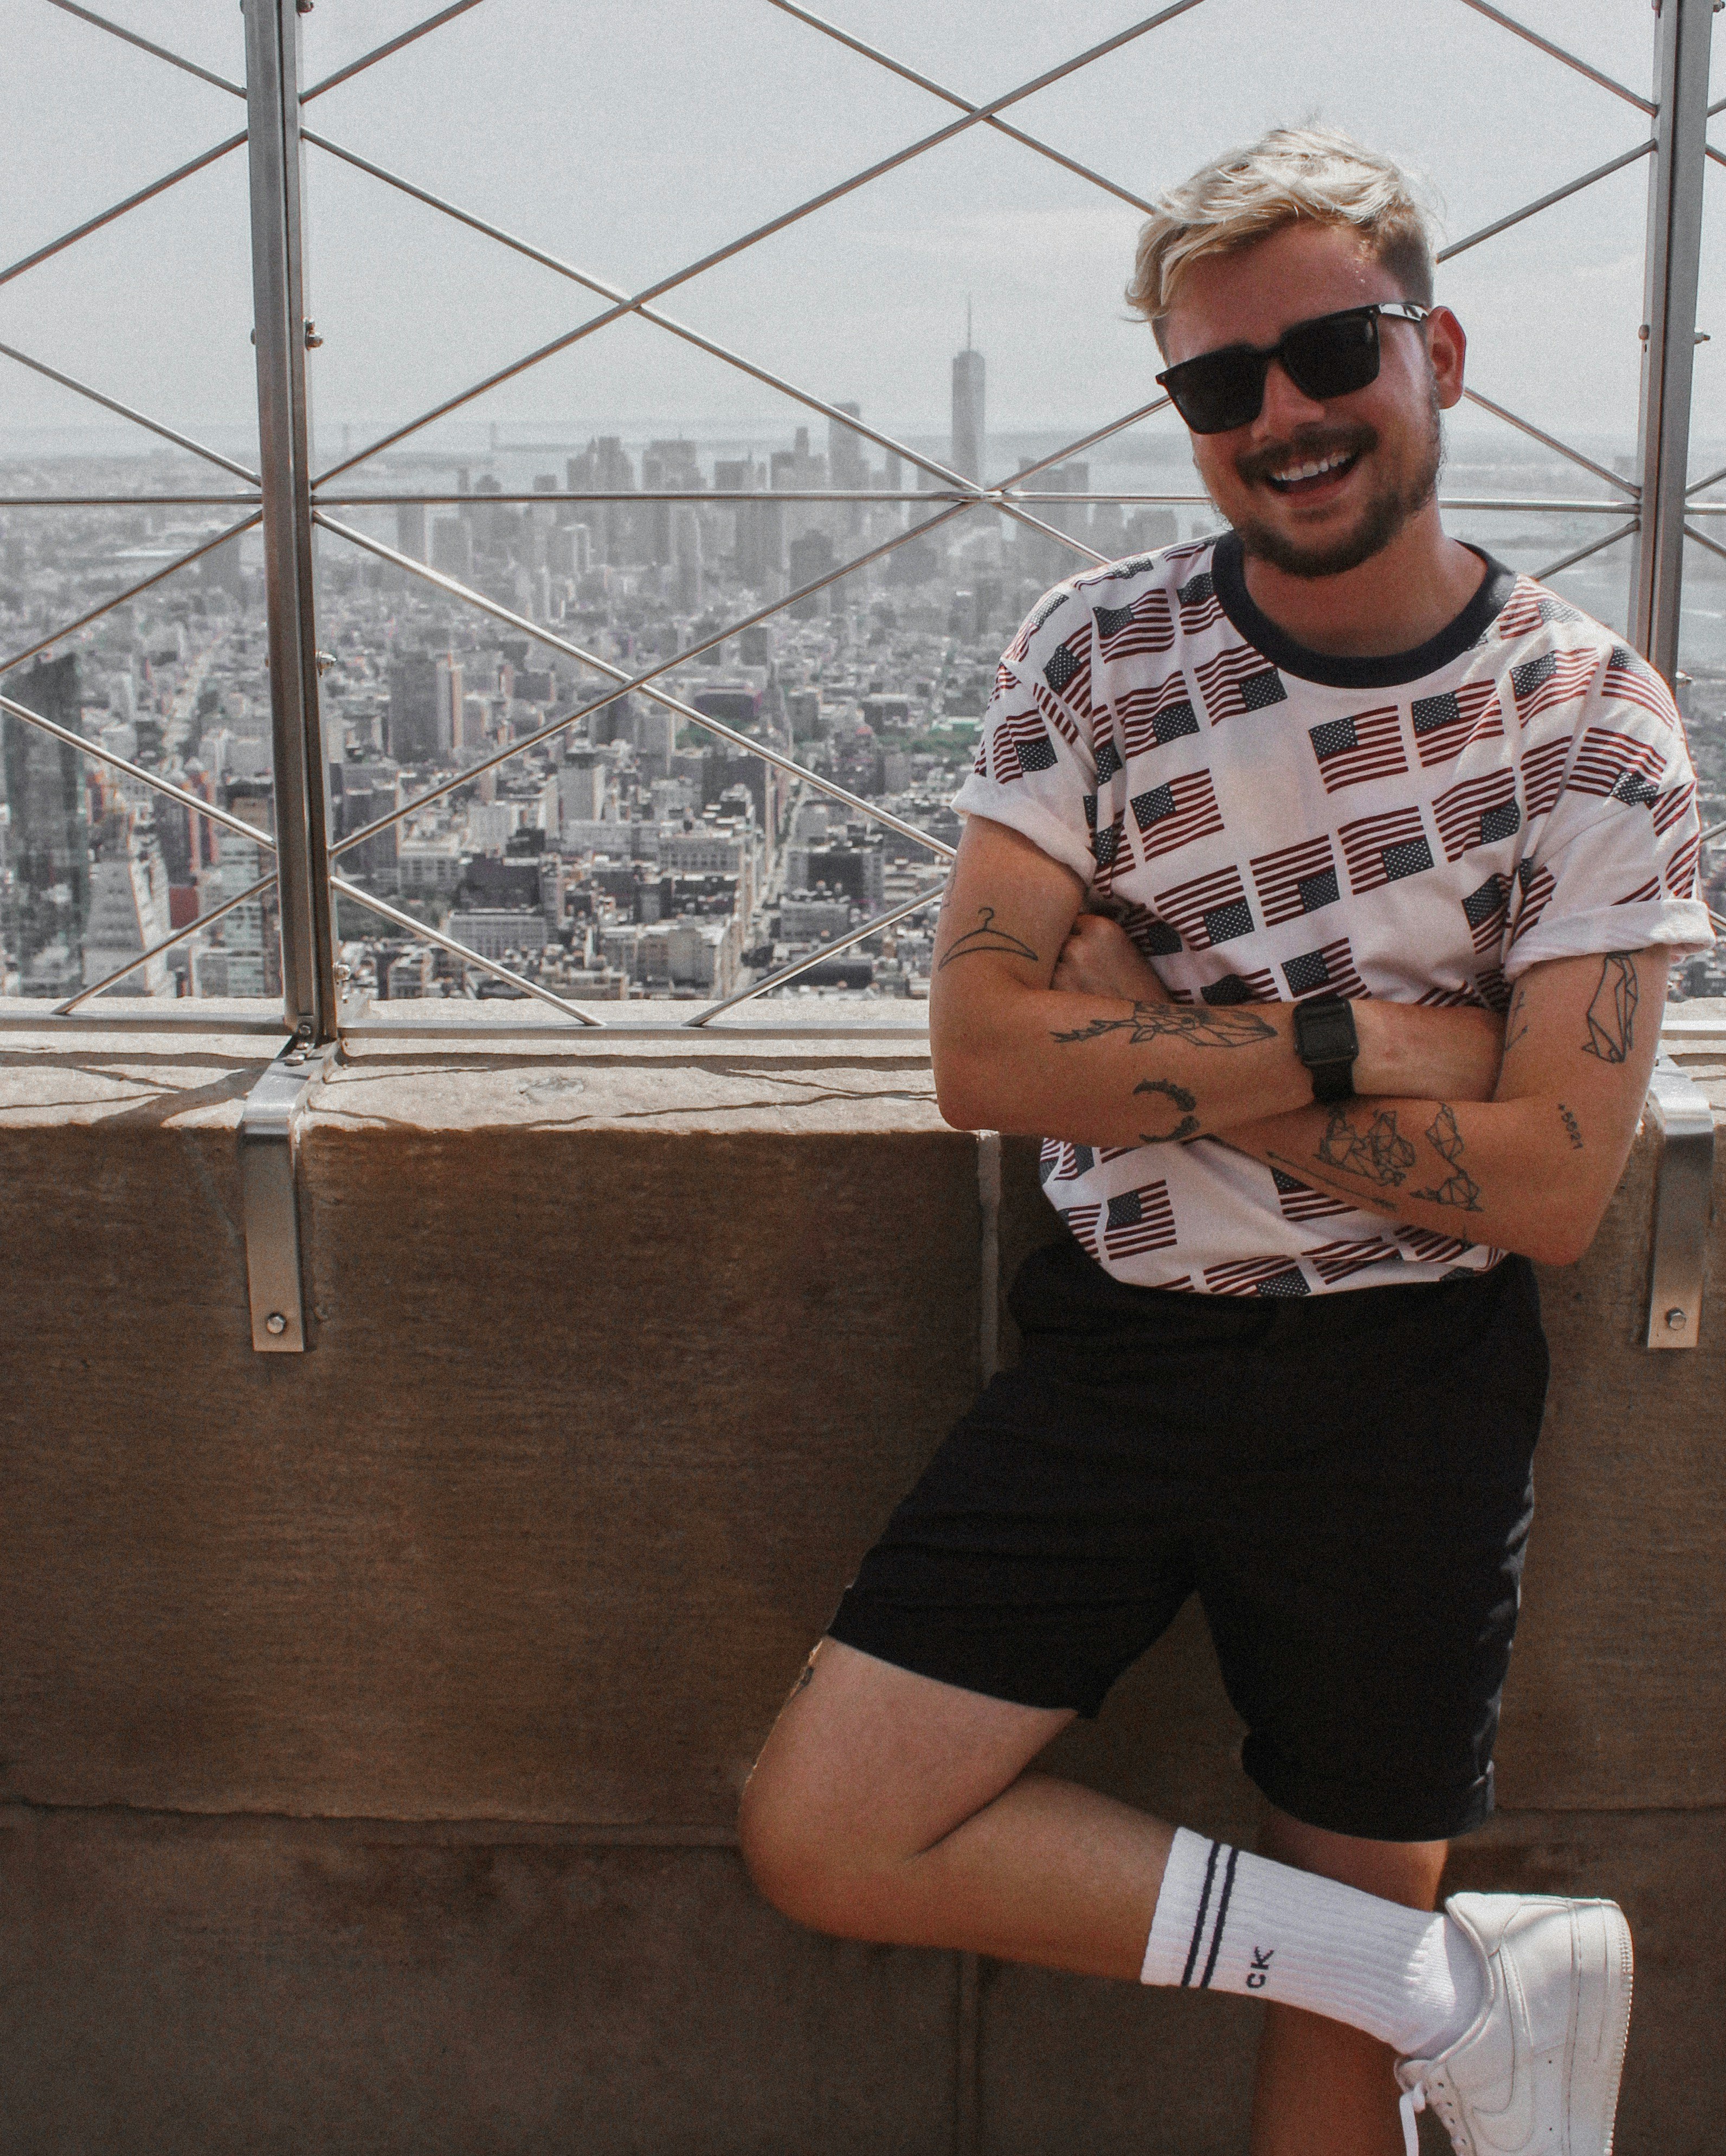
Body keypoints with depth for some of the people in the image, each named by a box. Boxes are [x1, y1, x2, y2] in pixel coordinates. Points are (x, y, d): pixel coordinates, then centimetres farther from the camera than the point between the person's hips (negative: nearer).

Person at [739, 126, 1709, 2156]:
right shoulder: (1098, 654, -3)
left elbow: (1549, 1187, -13)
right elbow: (983, 1055, -11)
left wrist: (1154, 1052, -15)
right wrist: (1353, 1043, -17)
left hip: (1407, 1387, -2)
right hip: (1123, 1346, 2)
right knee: (822, 1838, -6)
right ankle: (1457, 1984, 1)